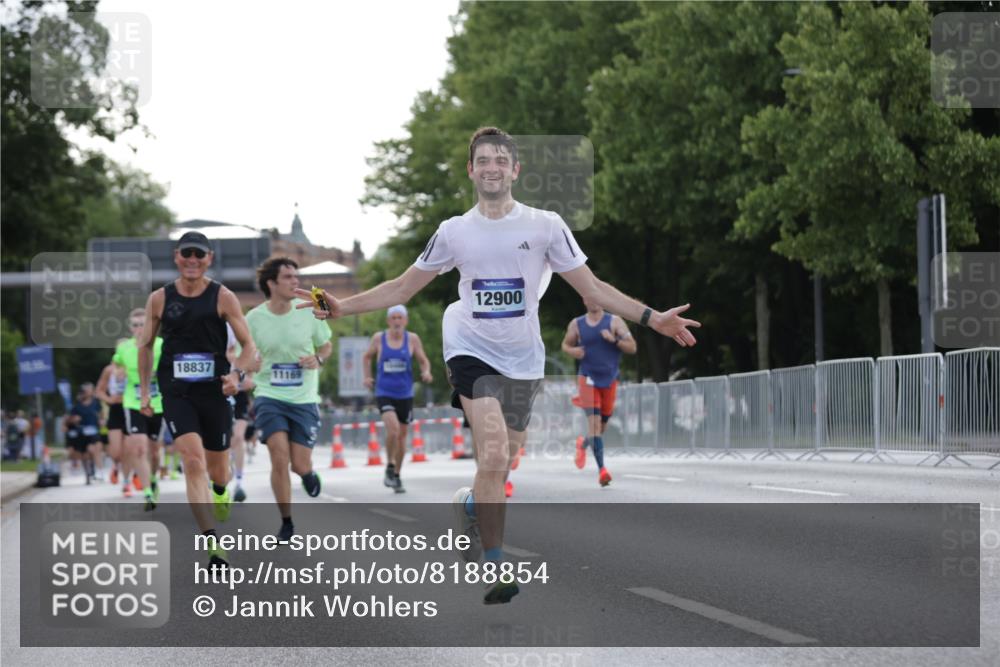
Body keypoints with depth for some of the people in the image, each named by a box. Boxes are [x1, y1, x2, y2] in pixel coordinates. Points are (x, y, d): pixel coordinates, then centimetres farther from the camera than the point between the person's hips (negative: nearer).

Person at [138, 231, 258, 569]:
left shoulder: (223, 297, -2)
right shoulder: (159, 299, 3)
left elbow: (248, 345, 1)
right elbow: (146, 345, 16)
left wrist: (237, 374, -18)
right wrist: (144, 390, 13)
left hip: (214, 391, 0)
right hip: (176, 392, 0)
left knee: (217, 470, 10)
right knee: (193, 461, -19)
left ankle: (221, 492, 51)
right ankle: (214, 547, -23)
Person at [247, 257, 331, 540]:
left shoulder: (308, 311, -3)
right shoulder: (254, 318, -4)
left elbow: (326, 345, 12)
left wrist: (318, 359, -10)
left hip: (304, 399, 1)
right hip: (269, 397, -1)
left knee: (300, 465, -3)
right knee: (279, 458, -17)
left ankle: (309, 472, 38)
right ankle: (286, 522, 0)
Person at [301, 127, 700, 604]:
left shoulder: (545, 226, 2)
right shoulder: (454, 232, 4)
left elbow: (593, 288, 5)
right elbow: (402, 289, 13)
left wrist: (653, 319, -4)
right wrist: (342, 308, 3)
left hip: (522, 362, 2)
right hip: (472, 352, -2)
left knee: (499, 470, 5)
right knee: (493, 457, -23)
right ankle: (494, 563, -16)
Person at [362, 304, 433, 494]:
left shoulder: (412, 339, -2)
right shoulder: (379, 338, -2)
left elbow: (423, 361, 5)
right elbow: (367, 357, 16)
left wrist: (426, 373, -16)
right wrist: (367, 377, 5)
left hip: (405, 394, 2)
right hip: (384, 393, -2)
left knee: (401, 435, 10)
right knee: (393, 428, -24)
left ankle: (397, 476, 27)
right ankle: (389, 467, -3)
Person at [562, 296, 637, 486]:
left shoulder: (615, 321, -2)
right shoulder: (576, 324, 2)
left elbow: (632, 347, -5)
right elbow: (565, 344, 17)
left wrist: (614, 340, -23)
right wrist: (572, 351, -7)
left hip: (609, 379, 2)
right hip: (587, 378, -2)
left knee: (602, 425, 13)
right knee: (594, 421, -18)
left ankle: (584, 445, 46)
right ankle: (601, 469, -23)